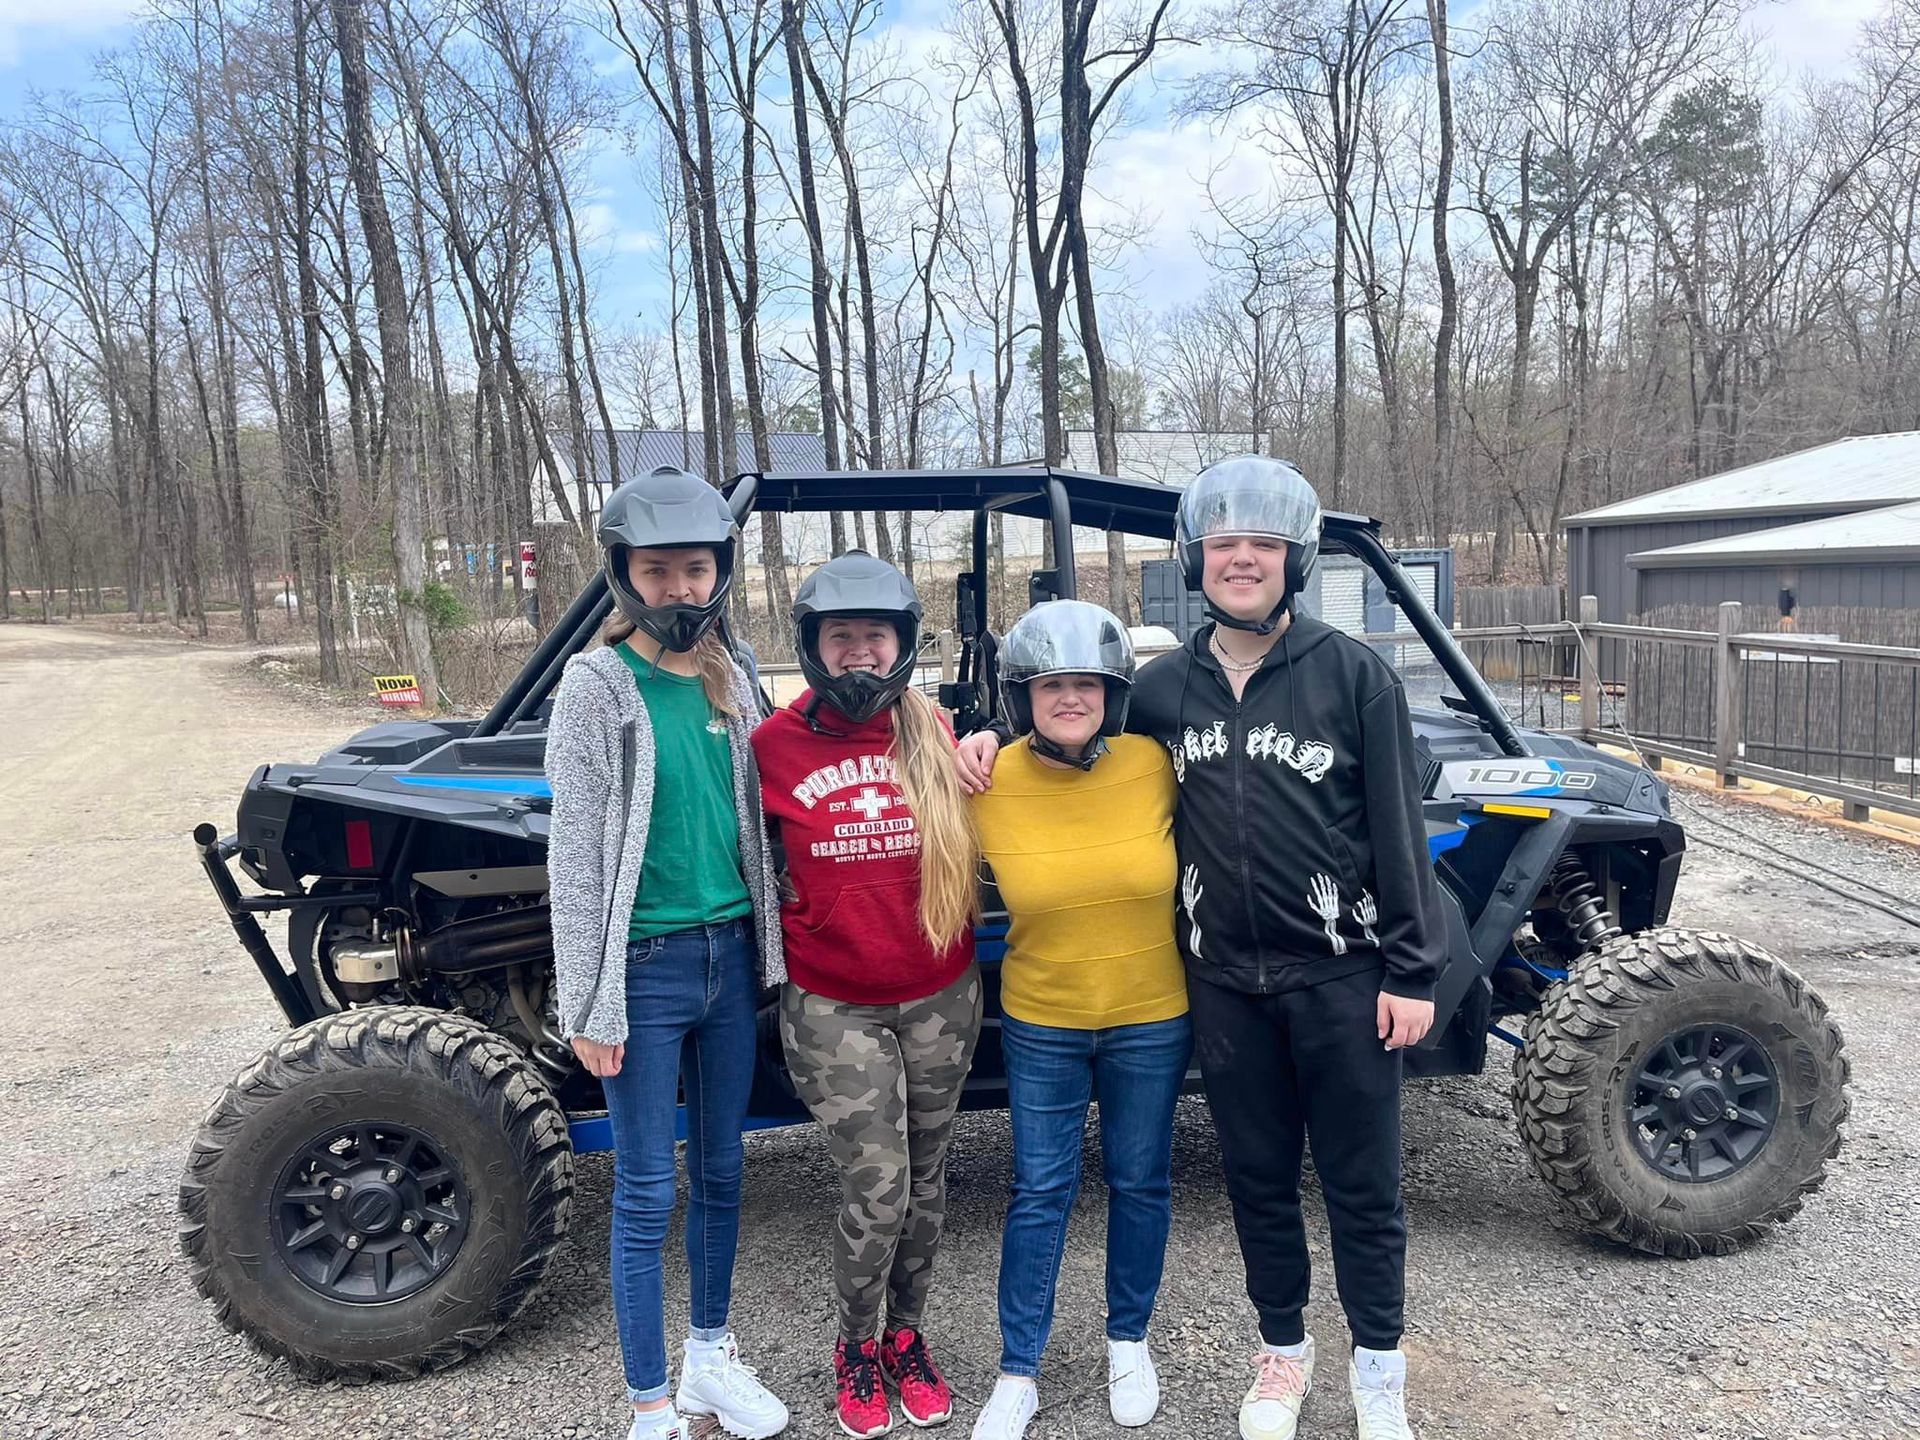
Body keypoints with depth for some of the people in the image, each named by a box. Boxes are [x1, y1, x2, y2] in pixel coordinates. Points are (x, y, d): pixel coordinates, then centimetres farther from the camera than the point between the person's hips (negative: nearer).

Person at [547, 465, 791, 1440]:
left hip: (730, 957, 5)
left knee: (720, 1170, 16)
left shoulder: (730, 681, 4)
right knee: (647, 1193, 5)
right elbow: (575, 855, -11)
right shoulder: (598, 685, -10)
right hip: (646, 966, -5)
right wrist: (587, 1005, -12)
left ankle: (710, 1357, 35)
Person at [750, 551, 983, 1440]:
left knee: (925, 1180, 15)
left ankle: (907, 1339, 38)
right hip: (834, 1008, -2)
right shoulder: (775, 746, -9)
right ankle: (856, 1350, 28)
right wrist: (787, 947, 1)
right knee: (875, 1190, 0)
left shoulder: (935, 736, -3)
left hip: (940, 999, 3)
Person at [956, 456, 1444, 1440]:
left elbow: (1397, 829, -5)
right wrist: (993, 738, 0)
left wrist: (1410, 971, -6)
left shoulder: (1353, 673, -6)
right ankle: (1283, 1347, 37)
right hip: (1225, 982, 3)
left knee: (1361, 1181, 10)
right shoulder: (1167, 686, 4)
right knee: (1258, 1175, 16)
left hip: (1341, 974, -3)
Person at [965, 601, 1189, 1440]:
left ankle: (1129, 1340, 39)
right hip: (1040, 1024, -1)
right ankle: (1017, 1372, 26)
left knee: (1140, 1182, 16)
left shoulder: (1153, 765, -13)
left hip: (1151, 1018, 1)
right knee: (1040, 1192, 9)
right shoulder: (991, 784, -15)